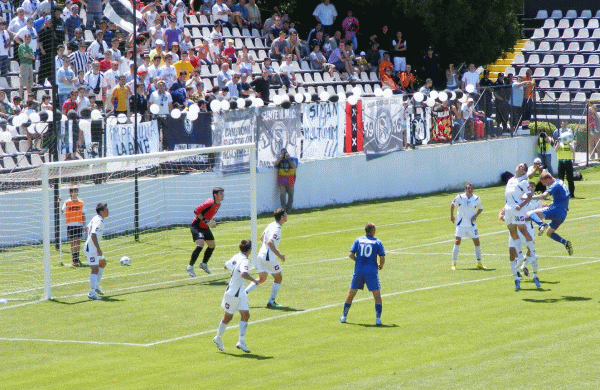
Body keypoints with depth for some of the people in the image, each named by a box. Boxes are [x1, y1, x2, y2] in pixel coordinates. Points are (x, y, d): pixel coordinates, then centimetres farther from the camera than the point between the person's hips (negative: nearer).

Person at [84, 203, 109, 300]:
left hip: (93, 247, 11)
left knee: (103, 263, 25)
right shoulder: (99, 222, -22)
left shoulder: (96, 218, 10)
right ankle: (92, 292, -13)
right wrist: (98, 249, -30)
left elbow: (87, 228, 25)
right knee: (95, 269, -12)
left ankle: (96, 285, 31)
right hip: (91, 248, -11)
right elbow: (93, 235, -32)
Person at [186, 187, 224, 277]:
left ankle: (204, 264, 32)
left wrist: (211, 221, 4)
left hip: (205, 227, 9)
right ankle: (190, 267, -14)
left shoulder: (218, 204, 6)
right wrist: (206, 222, -28)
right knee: (200, 245, -23)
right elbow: (197, 211, -26)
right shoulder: (210, 203, -24)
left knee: (212, 245, 12)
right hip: (197, 226, -9)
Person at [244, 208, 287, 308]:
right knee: (278, 278, 7)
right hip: (269, 257, -9)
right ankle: (271, 301, 6)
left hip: (261, 254, 9)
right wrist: (279, 255, -22)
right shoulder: (277, 229, -17)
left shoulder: (271, 225, 11)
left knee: (262, 279, 20)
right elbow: (270, 242, -28)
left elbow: (262, 238, 22)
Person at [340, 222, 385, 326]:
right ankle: (378, 318, -12)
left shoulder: (358, 240, 5)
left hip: (358, 270, 3)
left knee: (351, 293, 16)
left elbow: (351, 254, -3)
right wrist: (380, 266, 13)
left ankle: (344, 316, 23)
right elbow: (382, 258, -7)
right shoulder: (377, 242, -1)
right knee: (377, 295, 1)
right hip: (371, 272, -3)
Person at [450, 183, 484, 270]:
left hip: (471, 223, 2)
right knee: (457, 241, -11)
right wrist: (451, 216, 10)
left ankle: (479, 263, 15)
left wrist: (476, 215, -3)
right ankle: (454, 264, -3)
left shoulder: (476, 199, -2)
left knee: (477, 242, 1)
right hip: (461, 223, -2)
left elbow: (480, 208, 14)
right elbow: (452, 205, 8)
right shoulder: (460, 197, -7)